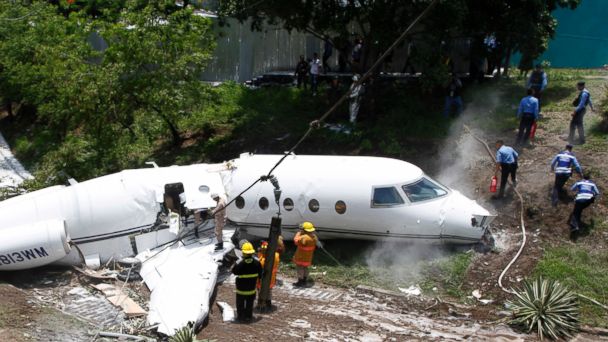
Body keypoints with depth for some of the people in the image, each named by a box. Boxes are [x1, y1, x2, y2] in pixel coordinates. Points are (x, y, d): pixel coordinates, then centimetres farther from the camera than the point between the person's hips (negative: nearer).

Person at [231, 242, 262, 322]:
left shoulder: (240, 264, -25)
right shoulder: (256, 263, -13)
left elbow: (234, 272, -9)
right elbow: (260, 274, -2)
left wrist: (235, 265, 6)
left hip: (241, 288, -3)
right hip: (252, 288, 3)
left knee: (240, 304, 15)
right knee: (250, 304, 19)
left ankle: (241, 316, 23)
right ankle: (248, 317, 28)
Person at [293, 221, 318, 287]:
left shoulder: (304, 237, -30)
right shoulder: (314, 237, -2)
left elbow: (296, 240, -27)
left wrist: (299, 232, -19)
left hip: (301, 256, -8)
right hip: (308, 257, 8)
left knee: (299, 268, 4)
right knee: (305, 267, 20)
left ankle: (300, 282, 8)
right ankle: (304, 281, 29)